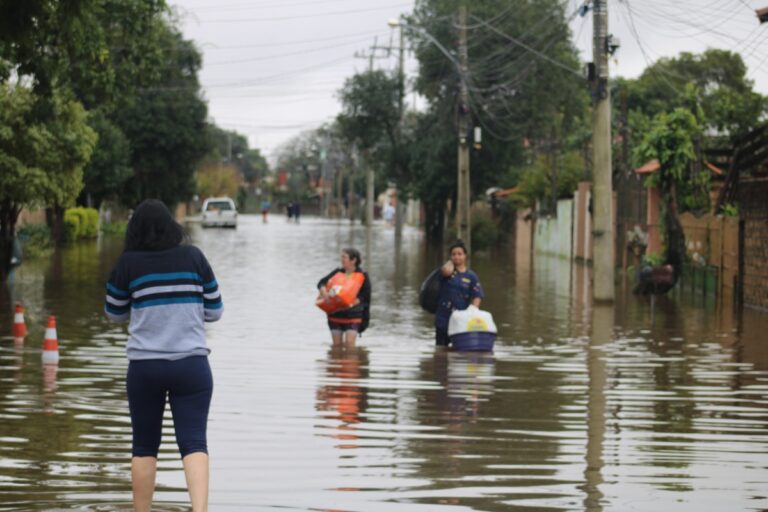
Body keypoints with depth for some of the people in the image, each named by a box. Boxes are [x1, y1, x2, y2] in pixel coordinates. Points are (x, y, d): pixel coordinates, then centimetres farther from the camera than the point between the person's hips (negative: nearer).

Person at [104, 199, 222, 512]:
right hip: (192, 364, 0)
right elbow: (214, 311, 7)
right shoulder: (193, 257, 1)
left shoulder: (128, 263, -2)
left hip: (144, 366, 0)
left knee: (144, 445, 11)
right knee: (194, 442, -4)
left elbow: (115, 313, 11)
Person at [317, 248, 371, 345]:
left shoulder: (362, 276, -3)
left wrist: (352, 303, -24)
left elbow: (365, 297, -8)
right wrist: (324, 292, -19)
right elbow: (322, 283, 4)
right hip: (335, 315, 4)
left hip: (352, 316, -4)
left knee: (349, 343, -14)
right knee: (337, 345, 7)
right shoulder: (337, 272, 8)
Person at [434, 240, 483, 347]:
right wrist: (450, 263, -3)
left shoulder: (471, 276, 2)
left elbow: (477, 297, -4)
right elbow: (446, 271, -25)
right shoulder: (448, 269, 2)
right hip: (443, 317, 0)